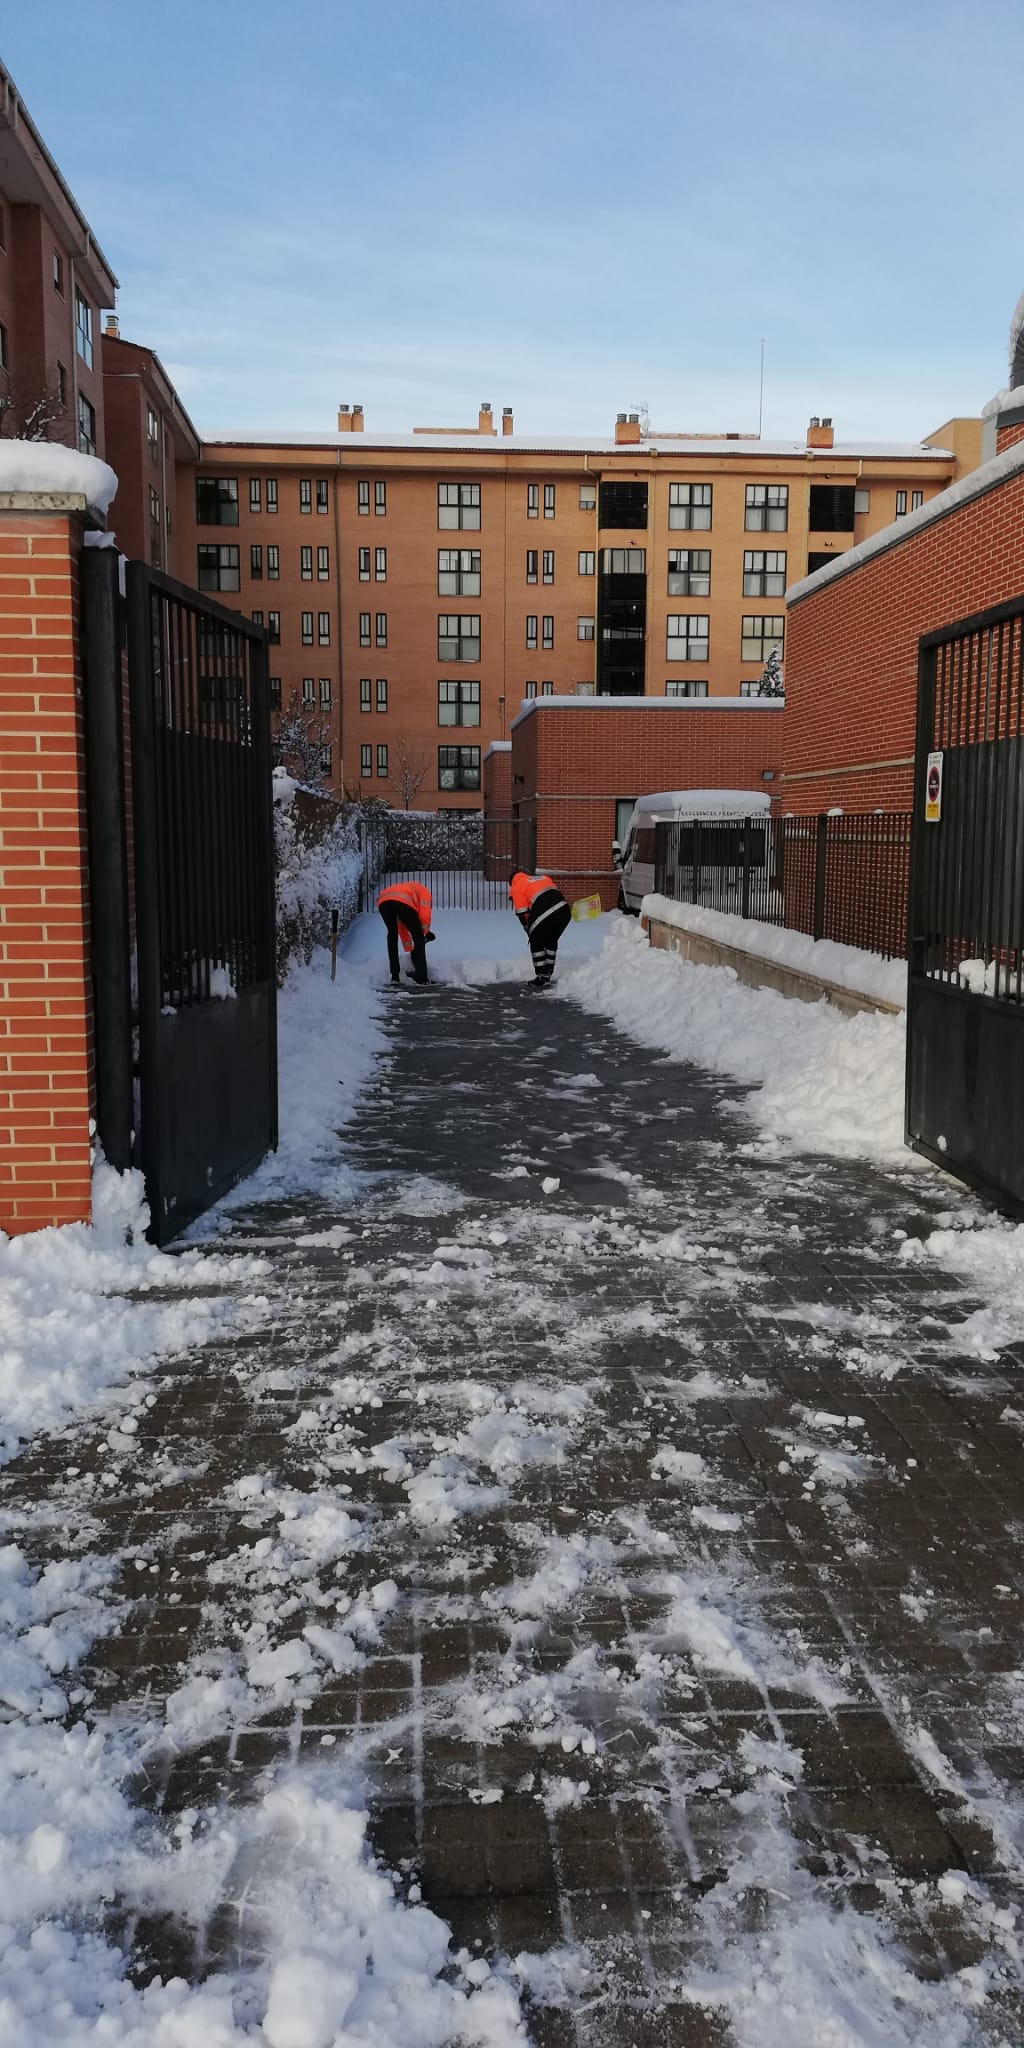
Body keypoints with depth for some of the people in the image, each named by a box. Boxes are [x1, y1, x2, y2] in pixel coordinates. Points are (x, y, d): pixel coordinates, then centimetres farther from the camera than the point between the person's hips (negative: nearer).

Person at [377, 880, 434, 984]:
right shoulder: (424, 891, 31)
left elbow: (402, 928, 48)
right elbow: (424, 917, 14)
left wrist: (409, 949, 54)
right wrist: (425, 933, 33)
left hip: (383, 901, 5)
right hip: (403, 901, -5)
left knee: (392, 934, 28)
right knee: (418, 937, 12)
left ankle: (394, 975, 25)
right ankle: (421, 977, 6)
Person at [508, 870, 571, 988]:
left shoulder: (517, 888, 14)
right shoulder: (544, 877, 32)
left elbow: (522, 914, 11)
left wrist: (530, 932, 23)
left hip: (545, 914, -6)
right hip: (564, 910, 6)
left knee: (536, 943, 15)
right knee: (551, 941, 25)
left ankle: (542, 978, 15)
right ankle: (547, 975, 31)